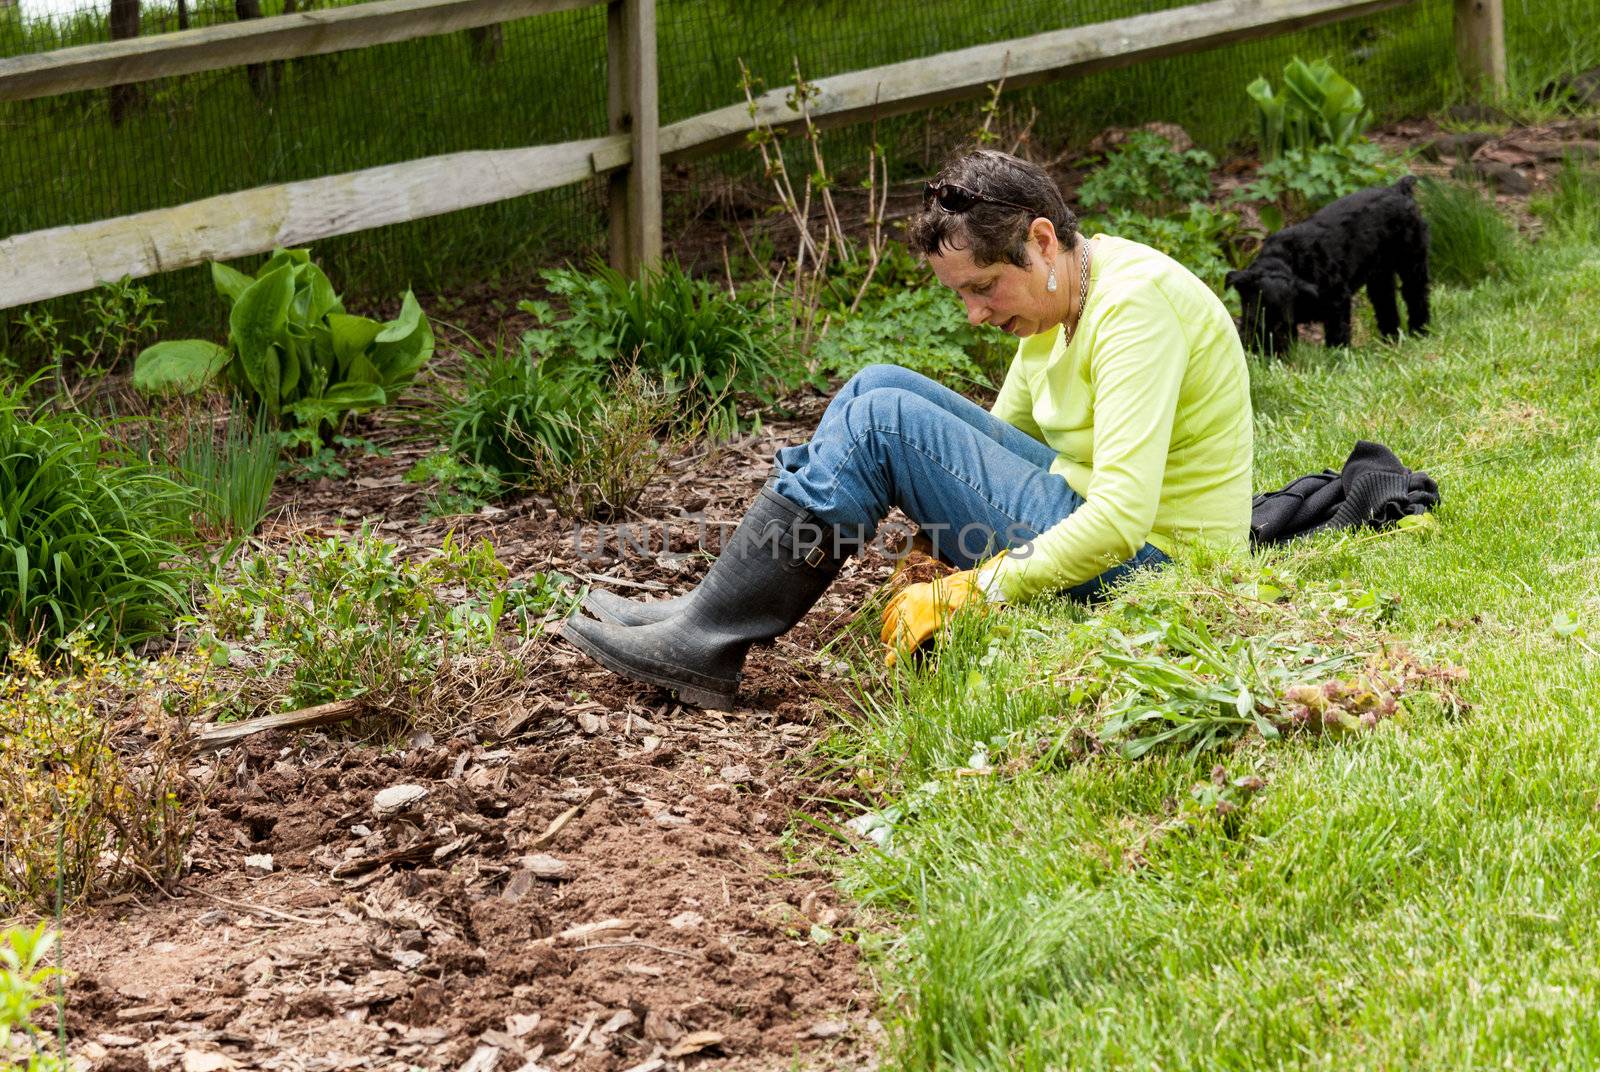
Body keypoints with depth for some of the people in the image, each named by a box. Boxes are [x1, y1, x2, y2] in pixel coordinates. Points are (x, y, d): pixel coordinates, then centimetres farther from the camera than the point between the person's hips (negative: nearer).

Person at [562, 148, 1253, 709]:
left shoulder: (1134, 304, -22)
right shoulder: (1054, 302, 8)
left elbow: (1120, 520, -30)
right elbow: (994, 439, 19)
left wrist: (963, 596, -24)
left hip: (1143, 560, -10)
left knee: (883, 421, -15)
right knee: (882, 388, 5)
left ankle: (705, 641, -9)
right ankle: (721, 606, 2)